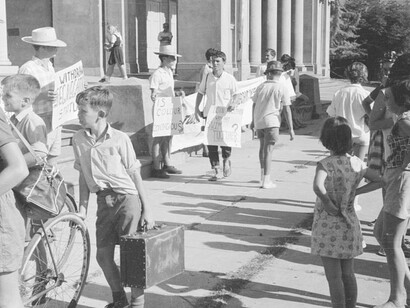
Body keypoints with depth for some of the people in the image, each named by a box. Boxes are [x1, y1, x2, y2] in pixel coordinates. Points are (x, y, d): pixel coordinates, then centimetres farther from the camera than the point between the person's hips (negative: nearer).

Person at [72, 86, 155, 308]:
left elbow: (135, 173, -6)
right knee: (103, 255, 7)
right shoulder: (78, 140, 2)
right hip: (103, 202, 5)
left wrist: (146, 208, -5)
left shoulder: (119, 139, -11)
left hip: (127, 198, -5)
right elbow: (83, 176, 11)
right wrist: (82, 208, 8)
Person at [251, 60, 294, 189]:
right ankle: (266, 180, -2)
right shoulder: (281, 88, -7)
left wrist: (253, 121, 31)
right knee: (268, 150, -2)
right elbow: (287, 110, -9)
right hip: (271, 122, -4)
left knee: (263, 147, 22)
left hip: (258, 122, 5)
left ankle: (263, 176, 30)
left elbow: (254, 105, 15)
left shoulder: (261, 87, 5)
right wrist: (291, 128, -5)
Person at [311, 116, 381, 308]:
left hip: (328, 226, -6)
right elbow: (380, 180, 7)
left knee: (333, 277, 4)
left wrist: (329, 205, -21)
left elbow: (318, 187, -38)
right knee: (348, 274, 18)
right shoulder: (357, 163, -2)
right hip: (349, 225, 6)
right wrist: (357, 192, 4)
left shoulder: (325, 164, -19)